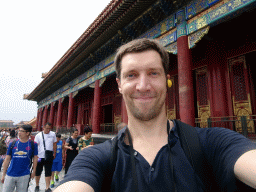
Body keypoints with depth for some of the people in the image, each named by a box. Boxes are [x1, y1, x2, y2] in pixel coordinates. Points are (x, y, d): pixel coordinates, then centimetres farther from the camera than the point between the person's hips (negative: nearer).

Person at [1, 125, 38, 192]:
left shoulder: (33, 144, -5)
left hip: (24, 175, -1)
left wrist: (33, 171, 2)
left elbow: (35, 158, 4)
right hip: (10, 175, 2)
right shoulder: (12, 143, 0)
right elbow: (7, 159, 6)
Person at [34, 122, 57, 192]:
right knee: (38, 171, 13)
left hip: (49, 156, 1)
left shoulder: (53, 134, 2)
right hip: (40, 156, 0)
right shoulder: (38, 135, -3)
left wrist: (54, 153, 7)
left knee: (48, 172, 3)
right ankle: (37, 186, 34)